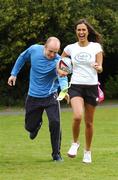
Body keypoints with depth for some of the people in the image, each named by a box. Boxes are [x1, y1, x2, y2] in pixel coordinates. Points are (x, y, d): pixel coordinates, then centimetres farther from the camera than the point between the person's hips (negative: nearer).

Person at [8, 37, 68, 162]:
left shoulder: (58, 61, -23)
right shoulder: (34, 50, -13)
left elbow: (62, 78, -40)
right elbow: (22, 58, 10)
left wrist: (64, 90, -61)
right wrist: (14, 73, 12)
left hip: (50, 96, -3)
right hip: (33, 96, 3)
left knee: (55, 123, -19)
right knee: (30, 126, 10)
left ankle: (56, 154, -3)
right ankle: (37, 124, 50)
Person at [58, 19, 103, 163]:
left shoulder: (96, 47, 0)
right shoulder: (70, 48, 3)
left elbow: (100, 68, -2)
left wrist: (98, 68, -26)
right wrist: (59, 70, -3)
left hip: (92, 87, 0)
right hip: (76, 86, 0)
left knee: (89, 122, 7)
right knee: (77, 116, -24)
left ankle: (88, 151, 25)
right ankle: (75, 143, 1)